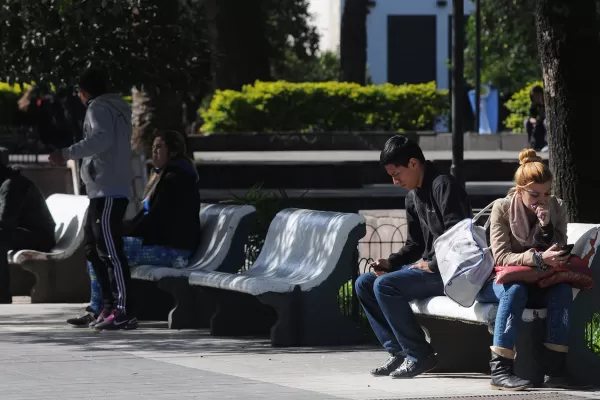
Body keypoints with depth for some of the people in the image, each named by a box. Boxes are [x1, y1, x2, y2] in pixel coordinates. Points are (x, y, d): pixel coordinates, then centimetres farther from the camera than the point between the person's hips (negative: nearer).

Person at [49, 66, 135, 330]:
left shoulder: (99, 108, -8)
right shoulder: (117, 107, 20)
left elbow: (102, 139, -25)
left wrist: (67, 154, -25)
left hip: (107, 192, -10)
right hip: (106, 191, 10)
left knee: (109, 250, -15)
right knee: (93, 248, 16)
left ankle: (122, 311, -22)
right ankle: (110, 306, 16)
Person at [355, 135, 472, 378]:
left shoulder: (444, 186, -13)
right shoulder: (413, 196, 16)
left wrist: (432, 264, -19)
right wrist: (391, 262, 5)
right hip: (428, 266, 10)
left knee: (385, 285, -25)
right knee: (364, 283, 4)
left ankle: (420, 356, -18)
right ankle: (398, 351, -1)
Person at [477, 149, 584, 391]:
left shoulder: (557, 209, 1)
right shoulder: (502, 209, -10)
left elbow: (558, 256, -2)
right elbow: (501, 257, -18)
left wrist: (547, 227, -19)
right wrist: (538, 258, -35)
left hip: (538, 284, 3)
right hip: (500, 281, -3)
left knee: (563, 289, -29)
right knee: (515, 290, -38)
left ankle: (555, 368, -34)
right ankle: (500, 370, -43)